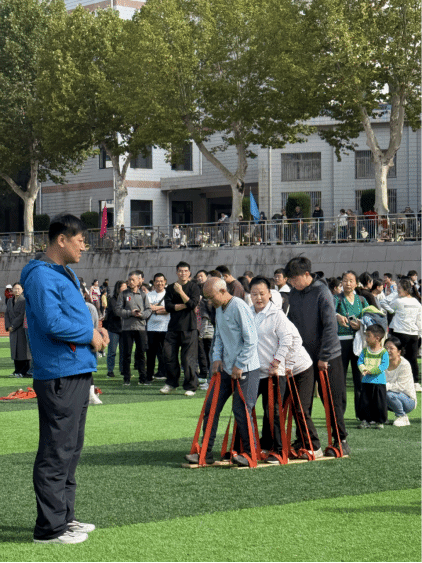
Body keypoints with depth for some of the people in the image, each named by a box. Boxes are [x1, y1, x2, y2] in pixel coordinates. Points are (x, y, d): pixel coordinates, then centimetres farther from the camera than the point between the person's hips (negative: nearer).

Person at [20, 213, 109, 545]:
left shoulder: (65, 275, 18)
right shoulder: (42, 275, -14)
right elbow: (52, 323, -24)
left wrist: (94, 331, 6)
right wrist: (90, 336, -11)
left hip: (78, 371, 11)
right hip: (59, 376, -11)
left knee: (71, 449, 17)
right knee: (57, 452, -6)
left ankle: (64, 516, 27)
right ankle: (50, 527, -1)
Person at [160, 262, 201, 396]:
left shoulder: (194, 287, 3)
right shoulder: (171, 288, 12)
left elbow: (193, 304, -11)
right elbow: (168, 307, 0)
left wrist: (181, 292, -15)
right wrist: (184, 305, -8)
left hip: (189, 327, -3)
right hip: (173, 327, 3)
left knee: (189, 358, -6)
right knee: (168, 355, 0)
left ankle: (190, 386, 4)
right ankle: (171, 383, 17)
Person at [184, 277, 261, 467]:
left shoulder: (239, 307, -16)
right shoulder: (219, 309, 12)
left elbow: (251, 340, -17)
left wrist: (239, 366, -15)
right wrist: (217, 357, 6)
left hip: (245, 369, -9)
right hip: (226, 367, 9)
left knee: (241, 410, -6)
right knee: (211, 407, 5)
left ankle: (250, 453, 9)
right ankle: (206, 453, 11)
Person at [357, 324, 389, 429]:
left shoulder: (383, 352, -6)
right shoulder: (365, 350, 7)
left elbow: (384, 365, -13)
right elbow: (360, 361, 5)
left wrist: (371, 371, -21)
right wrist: (363, 369, -17)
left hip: (379, 381, -4)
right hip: (366, 381, 4)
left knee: (380, 403, 0)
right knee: (364, 402, 4)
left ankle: (379, 421, 12)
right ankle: (366, 420, 15)